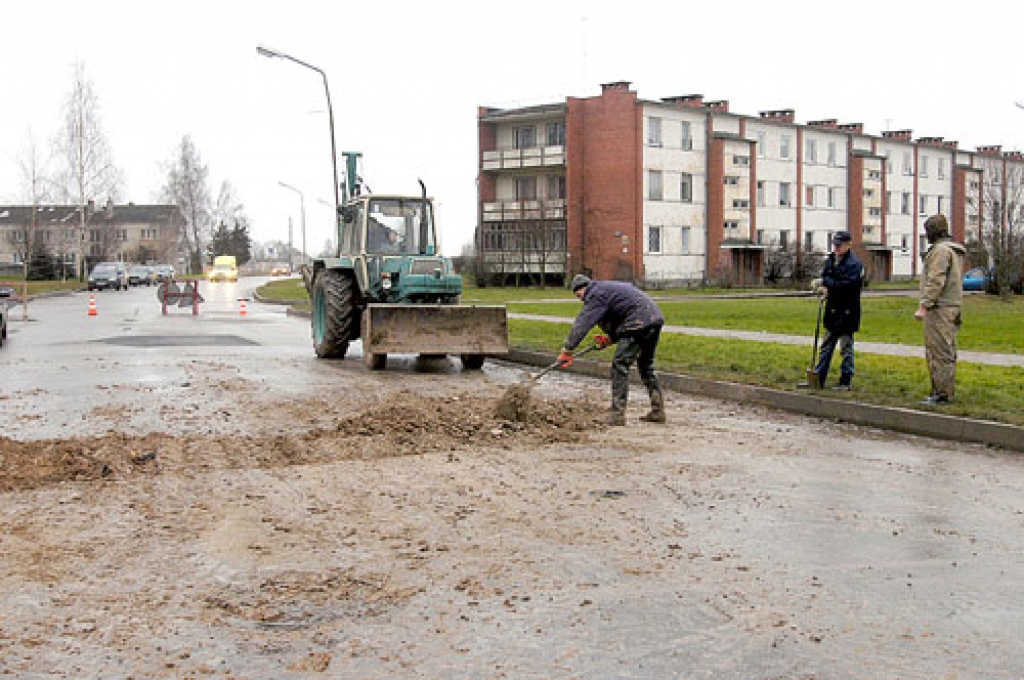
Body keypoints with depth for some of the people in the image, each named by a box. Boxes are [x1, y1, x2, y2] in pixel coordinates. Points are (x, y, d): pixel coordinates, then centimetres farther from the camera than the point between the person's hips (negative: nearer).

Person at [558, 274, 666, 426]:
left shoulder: (596, 294, -3)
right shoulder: (609, 288, 28)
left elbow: (582, 323, -12)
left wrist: (567, 350, -14)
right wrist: (610, 339, 19)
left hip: (640, 323, -10)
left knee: (620, 366, -6)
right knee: (646, 365, 21)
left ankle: (618, 415, -8)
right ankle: (658, 412, 25)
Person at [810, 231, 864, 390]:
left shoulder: (854, 264, -14)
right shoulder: (830, 260, 9)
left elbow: (847, 285, -24)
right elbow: (824, 279, 13)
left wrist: (826, 284, -22)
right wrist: (823, 288, -9)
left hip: (847, 312, -8)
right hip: (832, 310, 8)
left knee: (846, 348, 1)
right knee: (826, 346, 14)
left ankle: (846, 381, 9)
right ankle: (818, 379, 20)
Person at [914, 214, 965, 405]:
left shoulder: (941, 249, -13)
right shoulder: (954, 250, 19)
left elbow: (936, 281, -21)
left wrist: (923, 306, -21)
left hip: (940, 309, -11)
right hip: (951, 306, 11)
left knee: (939, 352, -9)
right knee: (947, 352, 13)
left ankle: (941, 393, -8)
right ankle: (947, 391, 19)